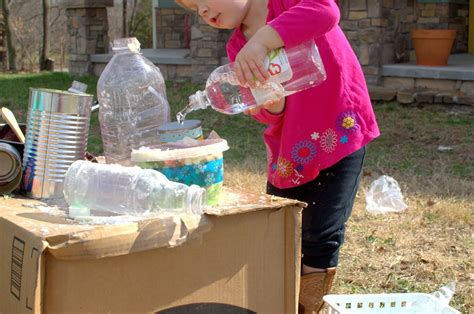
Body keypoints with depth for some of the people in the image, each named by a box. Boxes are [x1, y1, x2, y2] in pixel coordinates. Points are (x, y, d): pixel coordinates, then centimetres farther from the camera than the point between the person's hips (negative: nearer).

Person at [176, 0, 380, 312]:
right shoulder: (238, 48, 3)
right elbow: (264, 113, 0)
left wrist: (263, 39, -41)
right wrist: (270, 104, -24)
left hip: (340, 133, -6)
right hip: (288, 151, 6)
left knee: (320, 241, -5)